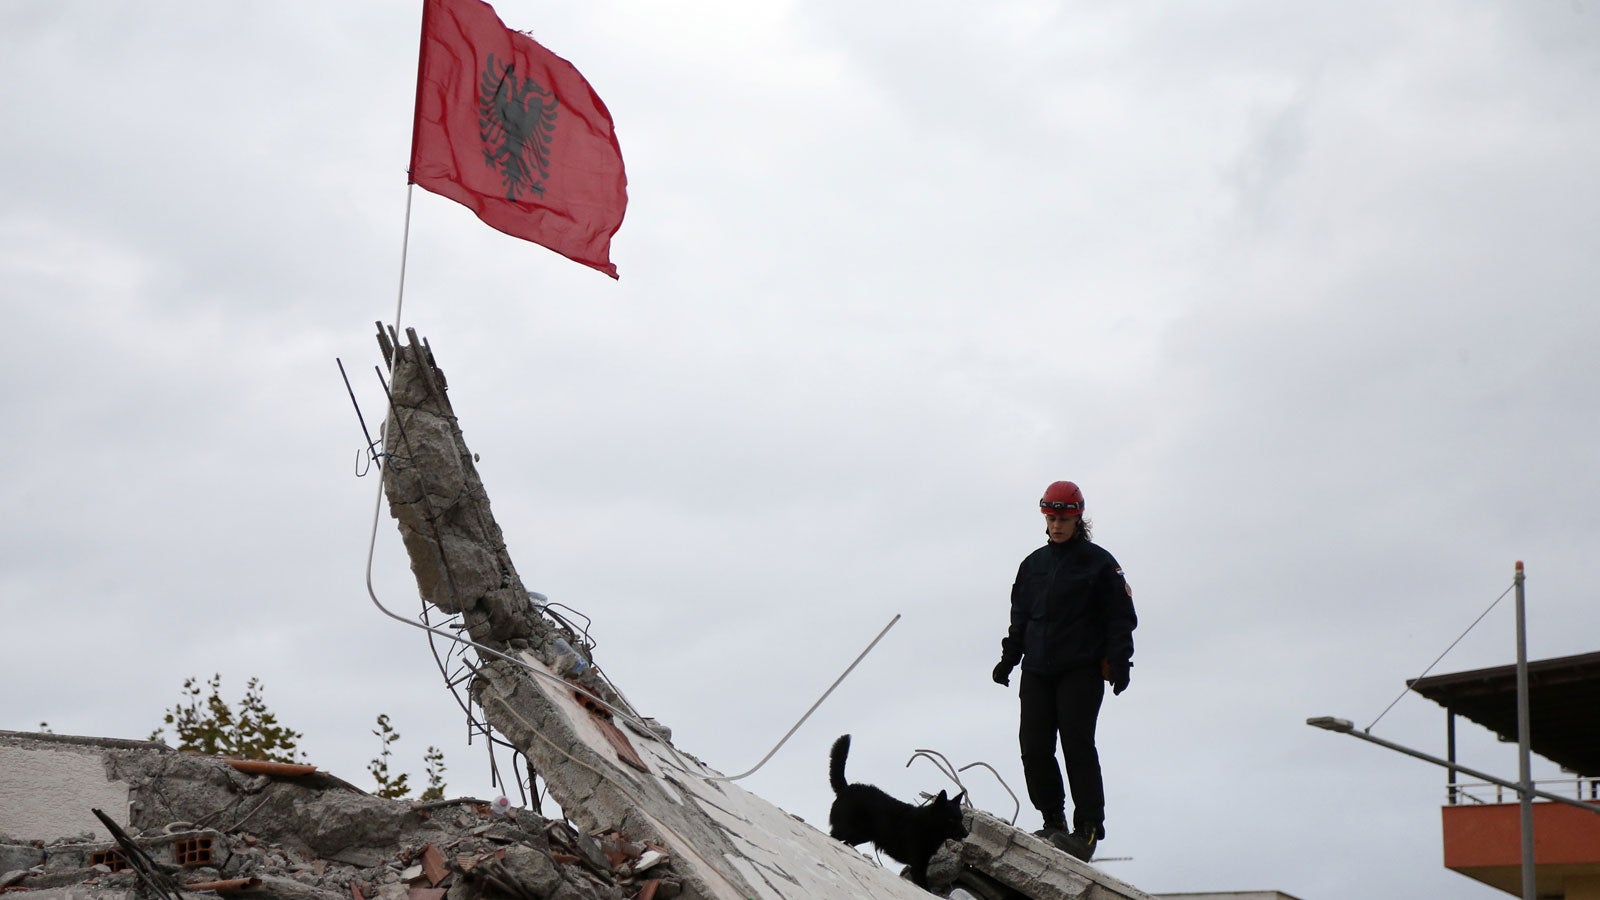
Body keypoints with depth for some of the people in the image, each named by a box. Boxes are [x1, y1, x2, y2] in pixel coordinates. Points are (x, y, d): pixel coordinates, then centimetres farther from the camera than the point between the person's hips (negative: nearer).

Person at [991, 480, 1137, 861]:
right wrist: (1009, 657, 14)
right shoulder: (1033, 564, 17)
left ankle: (1088, 828, -7)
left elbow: (1121, 617, -1)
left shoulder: (1098, 562, 1)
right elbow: (1019, 618, 23)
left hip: (1081, 671, -5)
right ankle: (1054, 822, 10)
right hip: (1037, 671, 5)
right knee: (1034, 747, -1)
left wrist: (1119, 660, -11)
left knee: (1077, 745, -11)